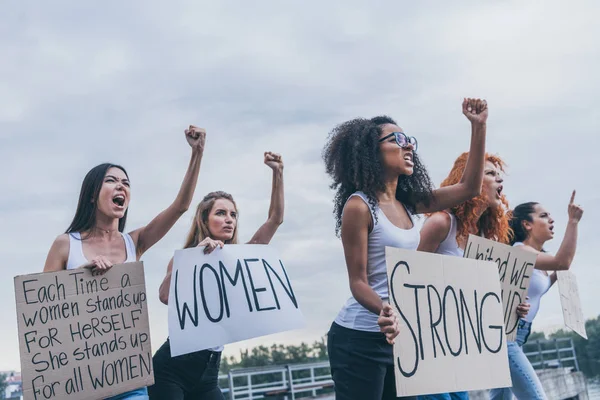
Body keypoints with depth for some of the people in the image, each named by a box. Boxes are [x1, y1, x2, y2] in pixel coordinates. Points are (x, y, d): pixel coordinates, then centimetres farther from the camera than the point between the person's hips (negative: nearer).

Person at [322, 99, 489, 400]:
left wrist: (478, 127, 3)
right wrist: (385, 310, -36)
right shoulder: (359, 205, -13)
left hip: (399, 336, 8)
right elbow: (358, 281, -15)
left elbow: (469, 188, 10)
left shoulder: (407, 203, 9)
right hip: (360, 339, -8)